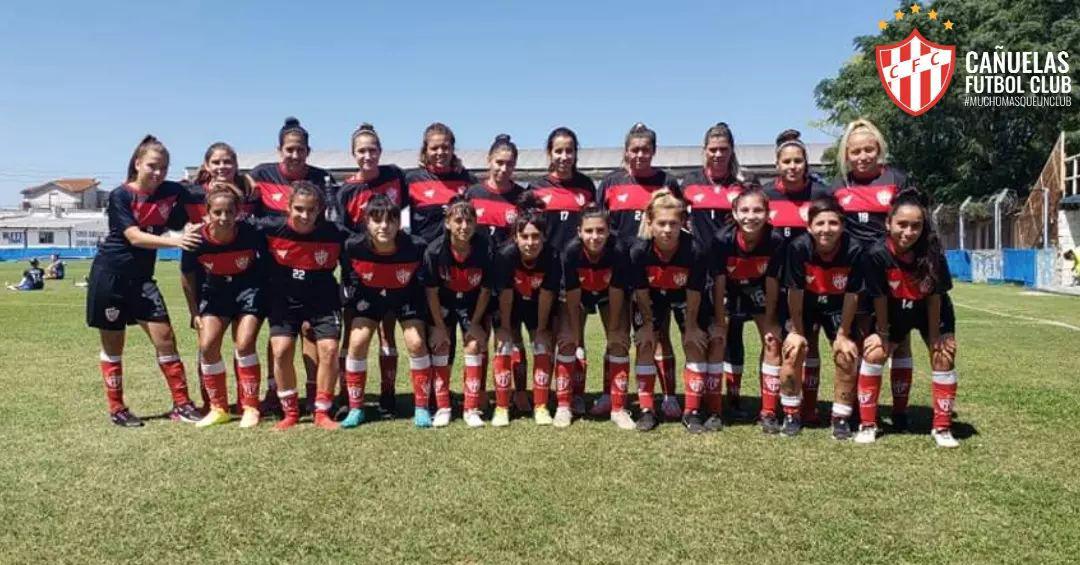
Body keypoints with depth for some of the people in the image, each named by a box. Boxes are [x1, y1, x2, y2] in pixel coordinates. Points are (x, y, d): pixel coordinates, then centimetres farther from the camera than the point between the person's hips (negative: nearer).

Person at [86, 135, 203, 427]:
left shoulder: (173, 192, -2)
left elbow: (185, 223, 1)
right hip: (110, 274, -3)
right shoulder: (120, 195, -12)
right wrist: (175, 241, -35)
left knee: (164, 336, -4)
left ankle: (181, 404, 3)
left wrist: (191, 230, -23)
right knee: (113, 344, 6)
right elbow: (135, 237, -22)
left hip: (141, 277, 4)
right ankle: (116, 409, 18)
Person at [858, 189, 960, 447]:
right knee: (874, 353, -10)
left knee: (943, 356, -10)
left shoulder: (933, 253, -30)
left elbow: (934, 297, -19)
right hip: (894, 313, 0)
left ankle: (942, 427, 5)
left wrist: (934, 336, -13)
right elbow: (879, 298, -20)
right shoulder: (877, 255, -32)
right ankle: (867, 424, 1)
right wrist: (883, 333, -10)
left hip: (931, 312, 0)